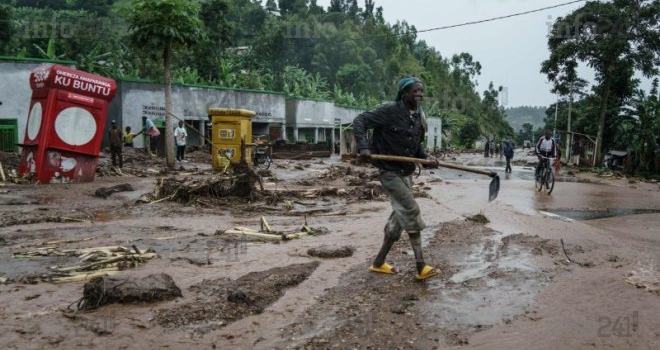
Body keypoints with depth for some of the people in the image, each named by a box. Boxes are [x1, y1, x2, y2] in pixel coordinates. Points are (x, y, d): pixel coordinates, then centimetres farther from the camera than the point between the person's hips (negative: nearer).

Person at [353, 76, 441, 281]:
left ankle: (379, 262, 24)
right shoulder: (390, 111, -15)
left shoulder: (419, 118, 7)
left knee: (399, 217, 11)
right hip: (390, 172, -8)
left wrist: (426, 157, -4)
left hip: (407, 173, 8)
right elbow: (359, 121, -15)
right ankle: (421, 267, -4)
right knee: (411, 212, -13)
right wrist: (363, 146, -29)